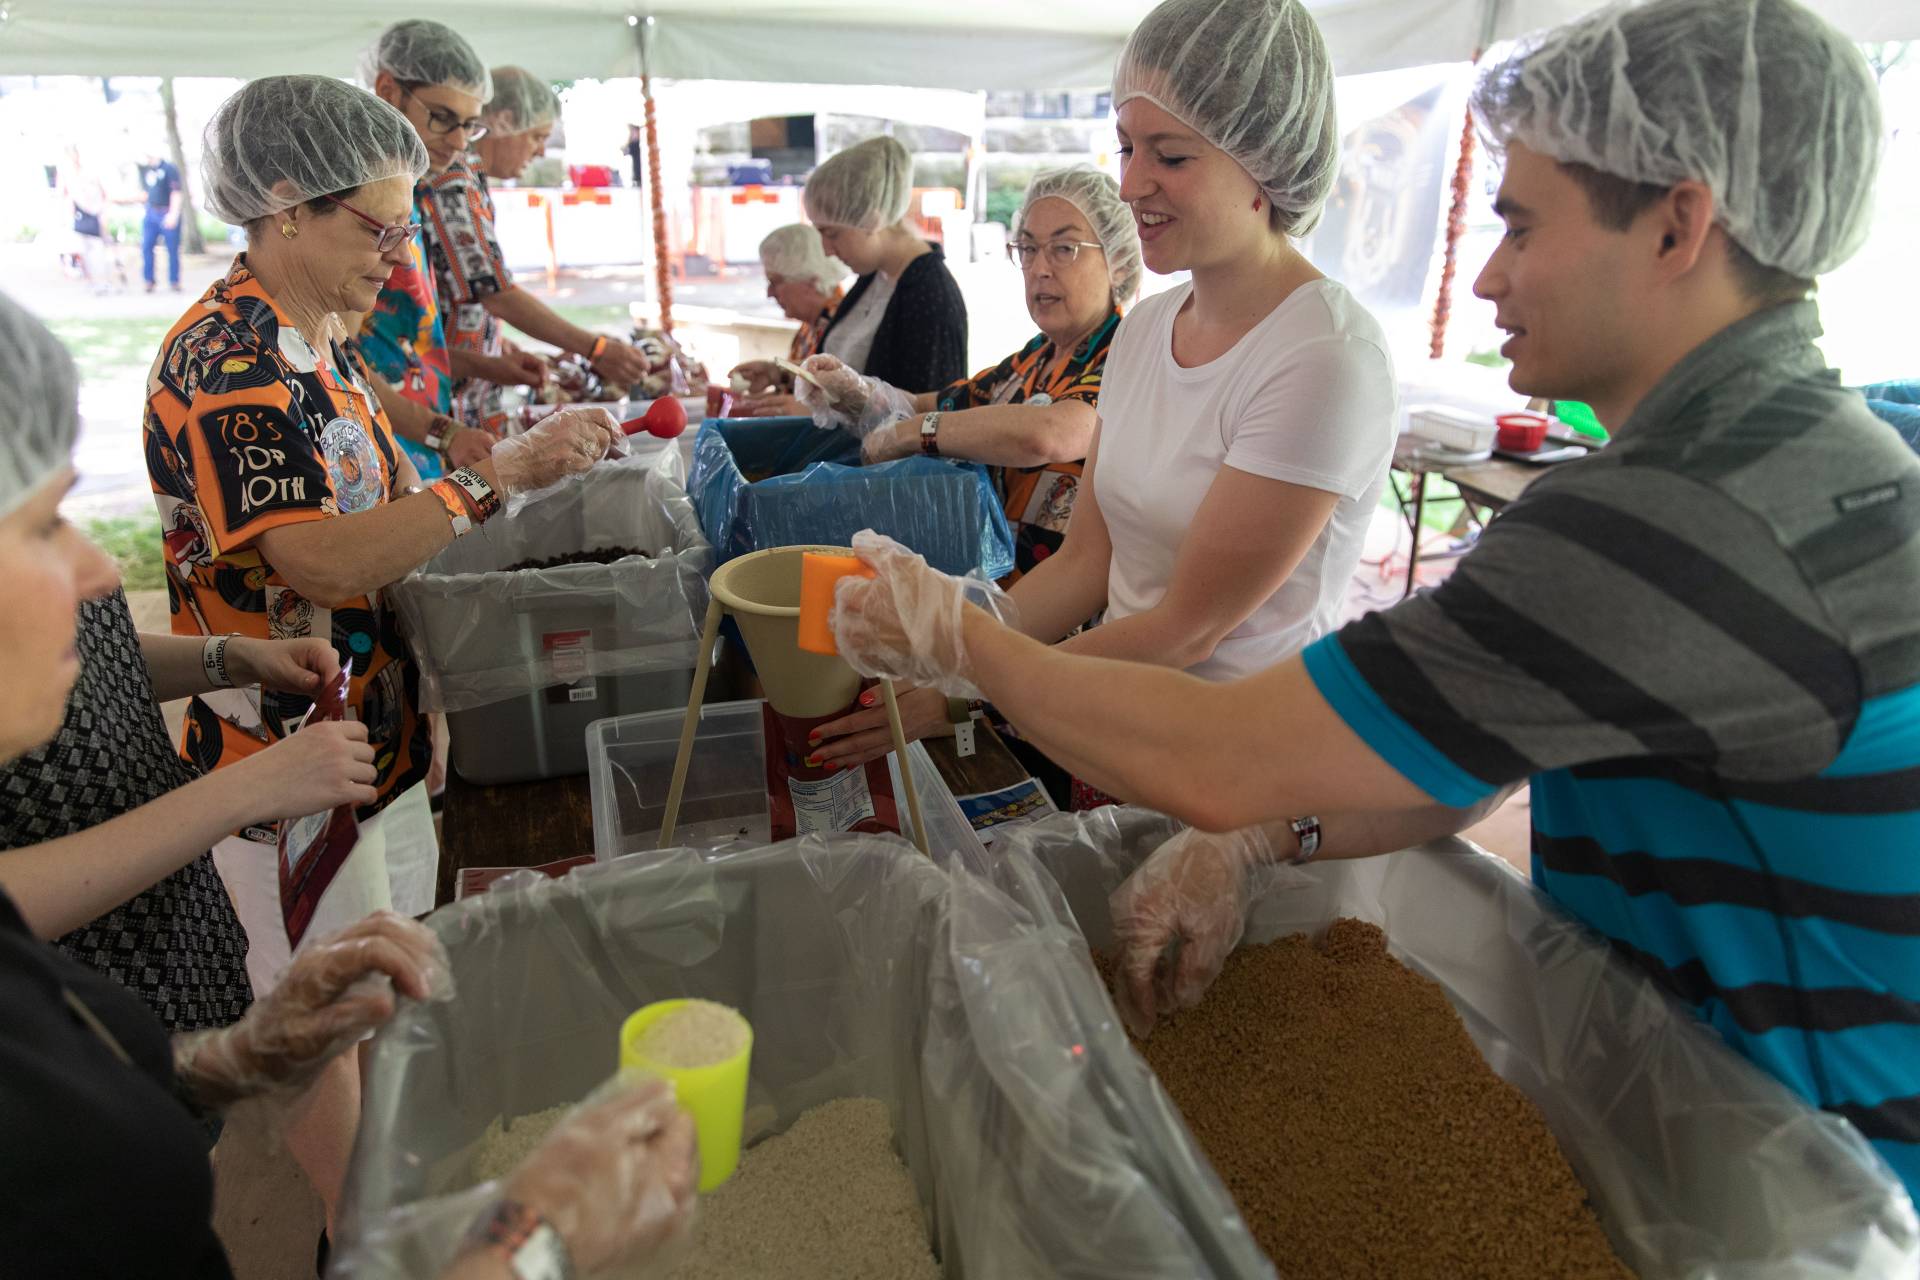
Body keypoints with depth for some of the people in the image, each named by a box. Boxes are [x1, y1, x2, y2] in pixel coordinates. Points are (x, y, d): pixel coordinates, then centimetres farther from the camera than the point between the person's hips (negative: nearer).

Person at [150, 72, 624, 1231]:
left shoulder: (316, 339, 8)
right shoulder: (225, 362, -21)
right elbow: (317, 558, -29)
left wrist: (529, 459, 1)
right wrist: (502, 475, -30)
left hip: (373, 716, 9)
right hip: (288, 745, -9)